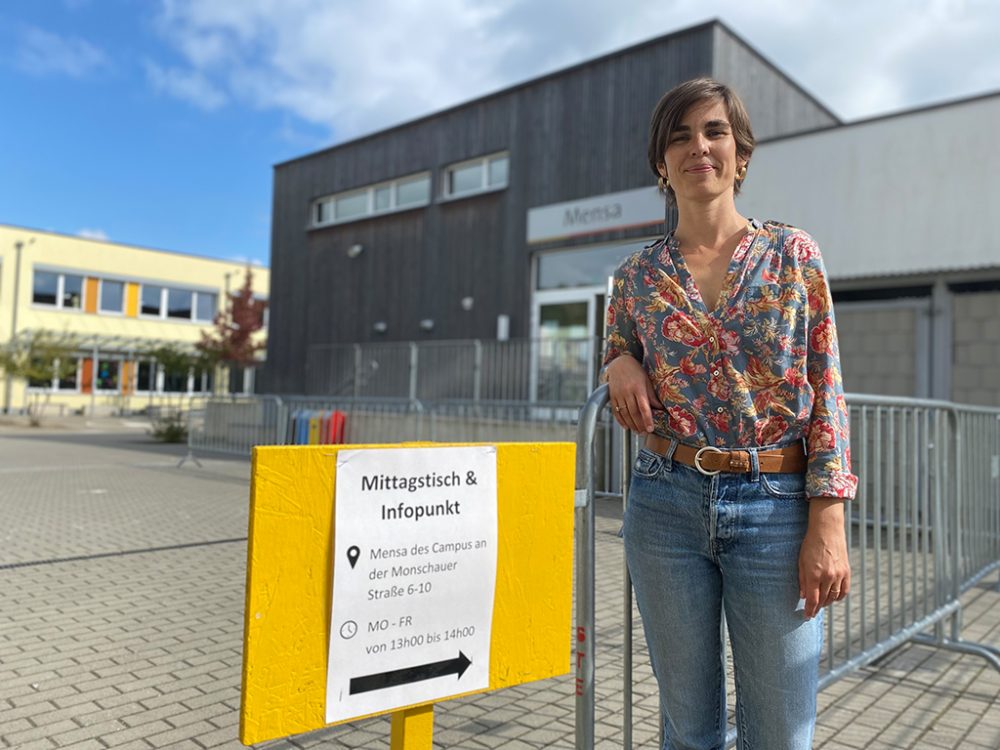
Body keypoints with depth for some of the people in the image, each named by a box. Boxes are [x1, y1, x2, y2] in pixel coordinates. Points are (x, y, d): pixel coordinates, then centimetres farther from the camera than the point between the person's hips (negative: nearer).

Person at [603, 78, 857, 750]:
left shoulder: (794, 253, 1)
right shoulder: (638, 274, 5)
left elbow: (827, 392, -1)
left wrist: (828, 524, -8)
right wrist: (622, 365, -6)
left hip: (777, 506, -1)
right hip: (668, 506, 2)